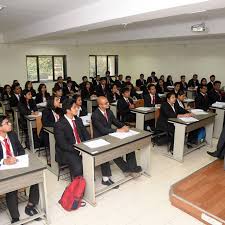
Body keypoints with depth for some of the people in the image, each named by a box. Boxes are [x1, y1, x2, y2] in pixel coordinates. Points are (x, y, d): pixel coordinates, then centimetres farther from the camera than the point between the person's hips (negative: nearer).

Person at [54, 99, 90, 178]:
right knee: (78, 167, -31)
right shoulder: (59, 125, -11)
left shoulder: (78, 120, 10)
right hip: (67, 151, -6)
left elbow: (86, 135, 10)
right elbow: (63, 145, -16)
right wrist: (77, 150, -23)